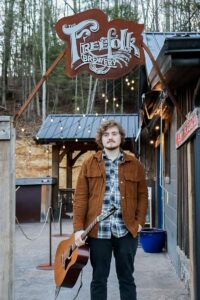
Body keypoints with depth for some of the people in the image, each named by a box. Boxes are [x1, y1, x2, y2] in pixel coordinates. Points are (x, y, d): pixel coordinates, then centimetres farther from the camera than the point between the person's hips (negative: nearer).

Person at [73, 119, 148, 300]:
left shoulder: (134, 164, 9)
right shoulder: (89, 164, 5)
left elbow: (142, 195, 10)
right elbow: (81, 197, 0)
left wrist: (140, 221, -1)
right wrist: (78, 227, -8)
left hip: (126, 230, 1)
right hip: (98, 230, 0)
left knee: (126, 278, 10)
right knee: (98, 278, 8)